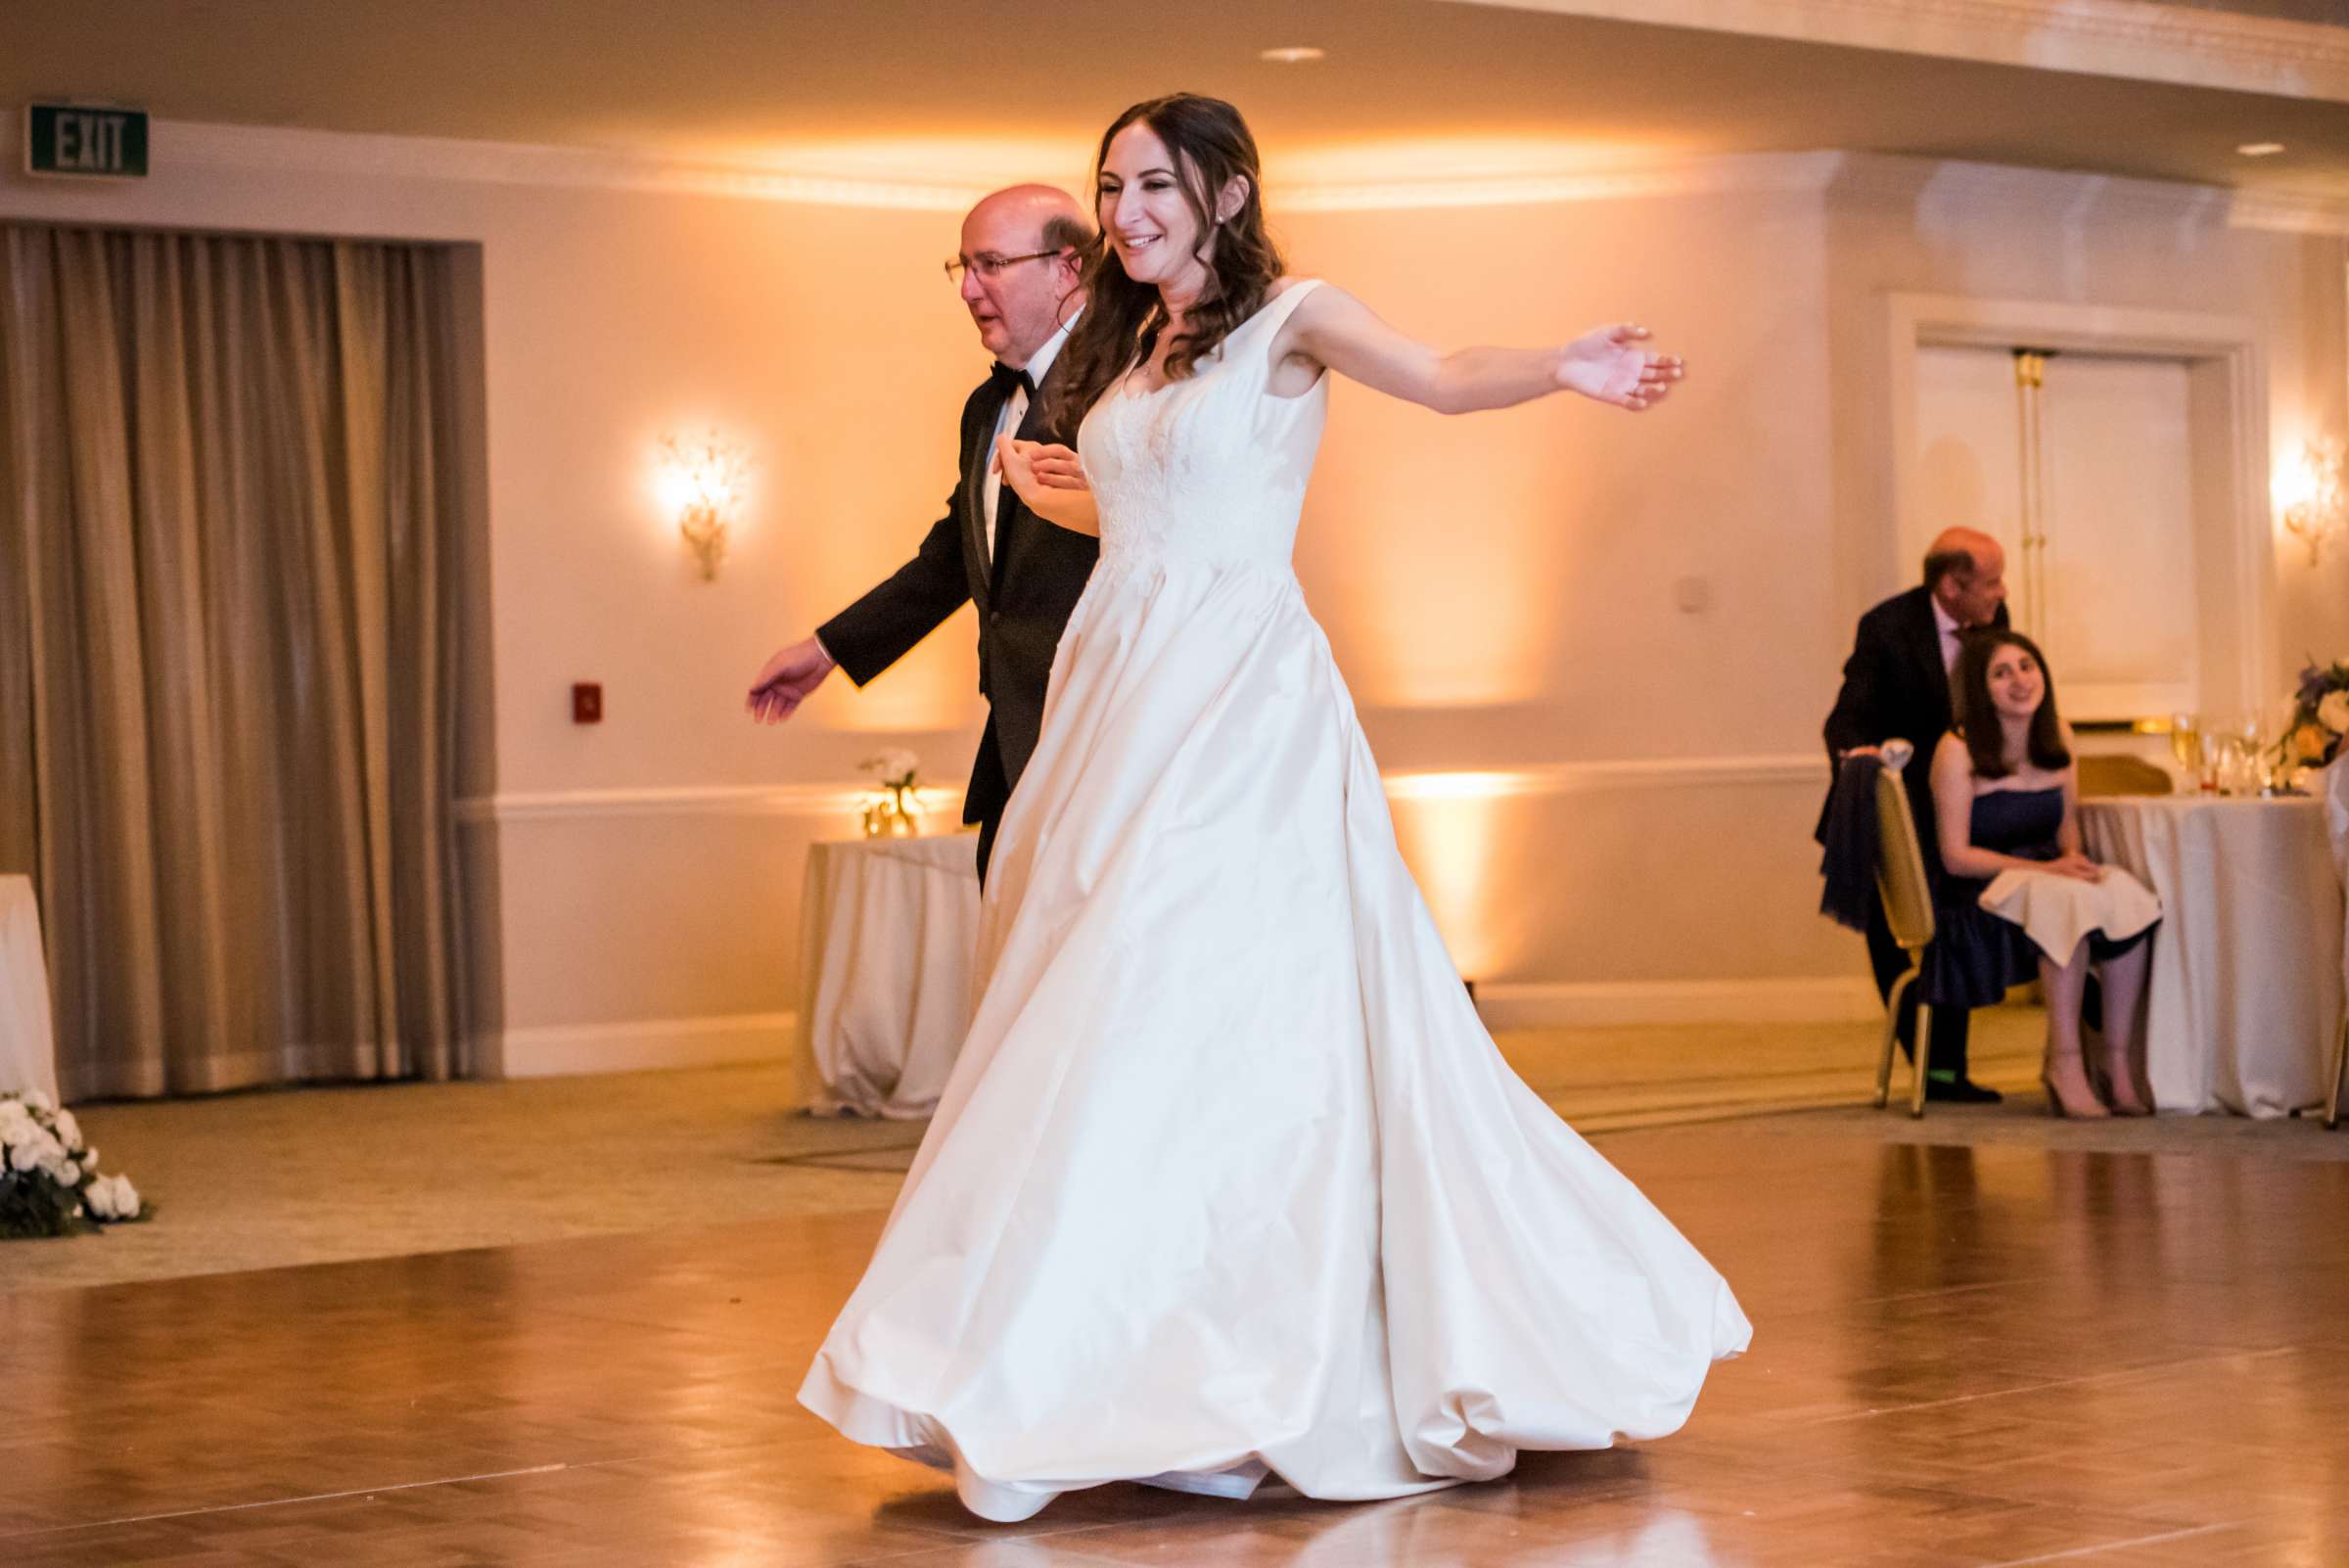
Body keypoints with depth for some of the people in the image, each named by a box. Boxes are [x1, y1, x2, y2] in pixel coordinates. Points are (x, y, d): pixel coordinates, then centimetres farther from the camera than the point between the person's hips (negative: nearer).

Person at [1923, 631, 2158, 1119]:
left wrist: (2073, 857, -8)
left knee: (2124, 894, -27)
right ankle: (2065, 1065, -31)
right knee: (2068, 901, -36)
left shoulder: (2057, 739, 9)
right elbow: (1955, 856, -10)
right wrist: (2043, 869, -19)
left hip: (2049, 875, 5)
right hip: (1978, 896, -5)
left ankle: (2119, 1066, -26)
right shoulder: (1959, 750, -9)